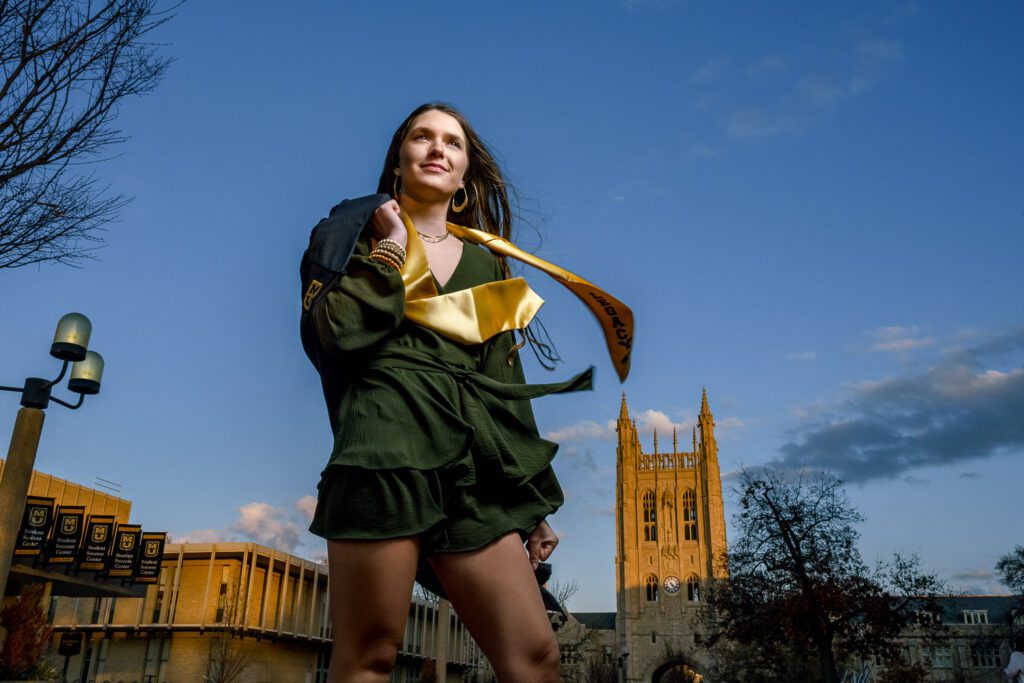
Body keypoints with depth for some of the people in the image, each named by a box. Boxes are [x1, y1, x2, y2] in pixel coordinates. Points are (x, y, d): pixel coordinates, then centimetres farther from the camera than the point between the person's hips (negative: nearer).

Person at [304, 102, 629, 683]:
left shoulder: (487, 260, 22)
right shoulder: (360, 232, 14)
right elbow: (340, 330, -6)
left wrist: (535, 501, 14)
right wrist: (391, 245, 3)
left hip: (474, 463, 4)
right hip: (387, 442, -3)